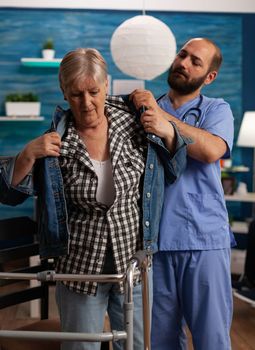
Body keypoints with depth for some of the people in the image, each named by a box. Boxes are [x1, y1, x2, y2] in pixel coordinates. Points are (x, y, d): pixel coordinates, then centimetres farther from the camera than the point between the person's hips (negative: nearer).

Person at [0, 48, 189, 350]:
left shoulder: (132, 121, -4)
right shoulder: (56, 142, -9)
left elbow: (172, 172, 10)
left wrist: (168, 133, -8)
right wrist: (28, 154, -22)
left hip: (132, 261, 1)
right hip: (80, 266, -1)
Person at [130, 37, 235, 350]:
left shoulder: (217, 110, 6)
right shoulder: (145, 108, 12)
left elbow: (211, 150, -16)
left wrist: (162, 115, -15)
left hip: (205, 240, -2)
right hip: (155, 240, 2)